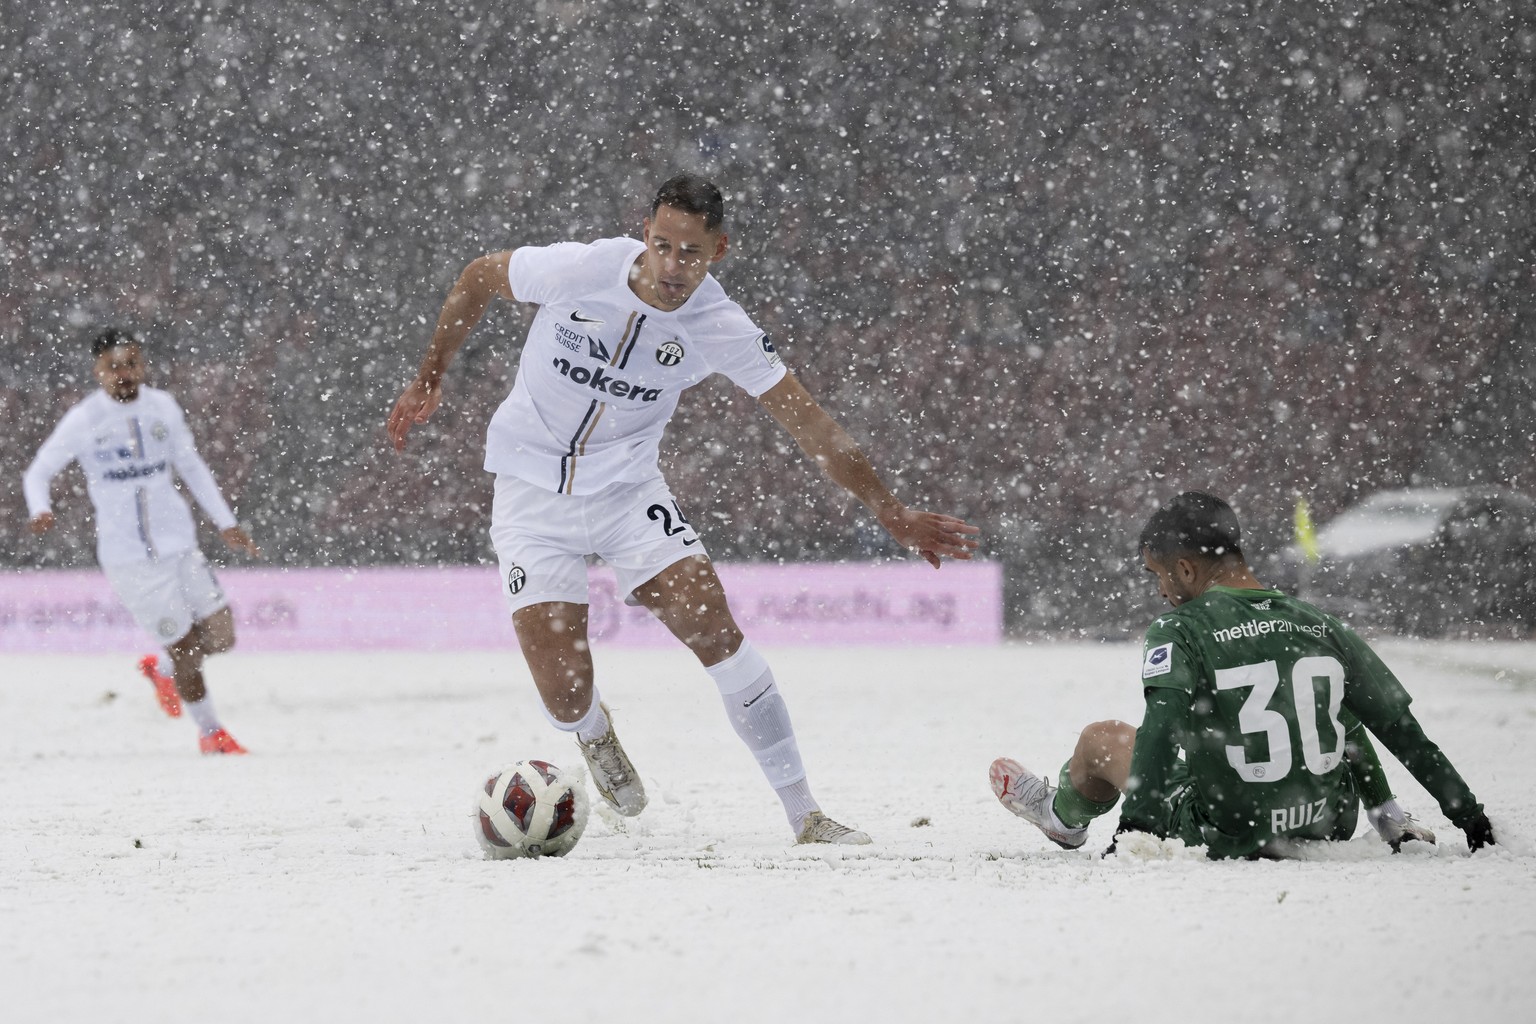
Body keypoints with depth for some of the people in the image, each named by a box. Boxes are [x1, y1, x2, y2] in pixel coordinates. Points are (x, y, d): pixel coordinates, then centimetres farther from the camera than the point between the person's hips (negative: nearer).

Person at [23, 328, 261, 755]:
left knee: (220, 638, -2)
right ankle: (210, 732, 21)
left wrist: (226, 523, 15)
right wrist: (40, 511, -22)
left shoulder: (163, 407, 3)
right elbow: (37, 473, 0)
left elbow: (191, 467, 17)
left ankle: (164, 672, 30)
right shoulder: (83, 420, -8)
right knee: (186, 649, -2)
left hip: (179, 545, 4)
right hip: (128, 557, -4)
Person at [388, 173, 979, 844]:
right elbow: (479, 279, -1)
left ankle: (804, 814, -5)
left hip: (628, 487, 1)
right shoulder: (578, 269, -21)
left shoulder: (719, 328, -17)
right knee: (565, 695, -11)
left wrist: (892, 514, -13)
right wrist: (429, 378, 4)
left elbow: (809, 423, -11)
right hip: (533, 491, -1)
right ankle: (595, 737, 30)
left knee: (716, 632, -16)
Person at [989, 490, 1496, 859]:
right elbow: (1402, 729, 3)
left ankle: (1064, 817, 49)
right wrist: (1467, 813, 9)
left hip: (1225, 839, -4)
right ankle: (1389, 820, 28)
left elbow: (1162, 729, -27)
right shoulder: (1321, 628, 1)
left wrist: (1135, 820, -31)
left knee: (1100, 739, 19)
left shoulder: (1178, 632, -12)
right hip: (1328, 828, 4)